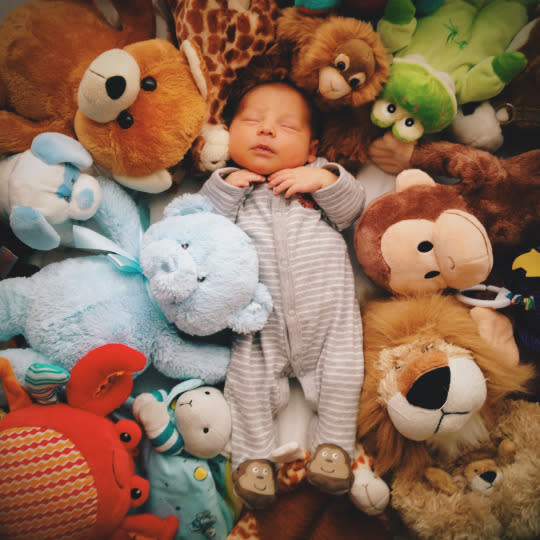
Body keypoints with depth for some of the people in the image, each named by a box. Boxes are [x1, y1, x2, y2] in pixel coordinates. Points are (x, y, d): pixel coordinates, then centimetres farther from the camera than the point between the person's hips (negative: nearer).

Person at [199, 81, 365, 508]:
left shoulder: (320, 175, 13)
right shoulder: (227, 184, 11)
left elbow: (353, 209, 3)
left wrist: (323, 180, -12)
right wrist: (224, 187, -9)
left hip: (328, 312, 1)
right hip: (260, 320, 0)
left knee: (342, 371, -2)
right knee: (248, 377, -5)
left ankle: (333, 443, 19)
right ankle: (254, 454, 15)